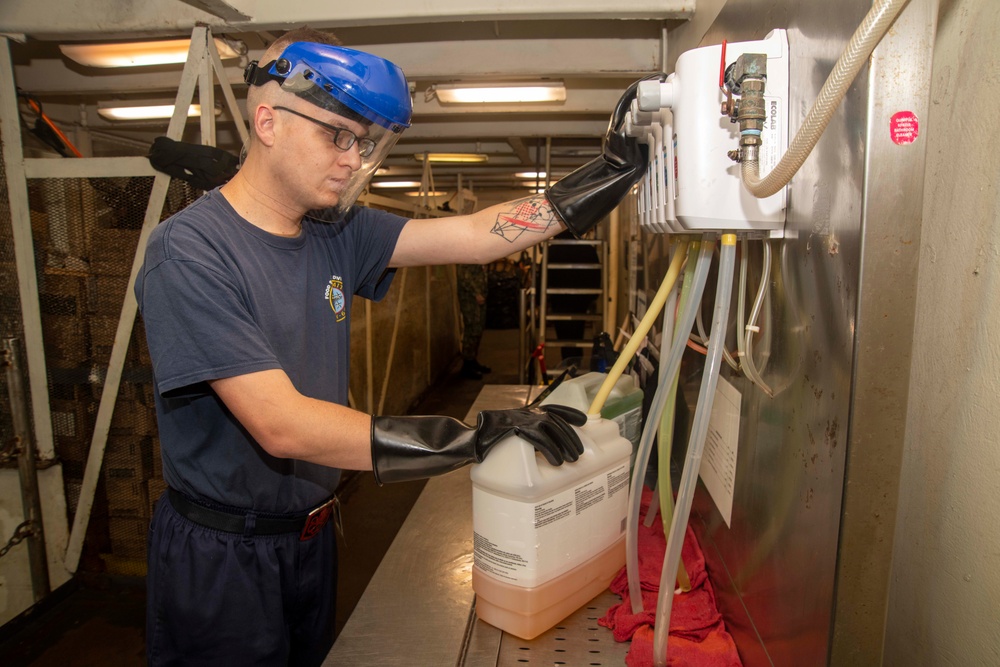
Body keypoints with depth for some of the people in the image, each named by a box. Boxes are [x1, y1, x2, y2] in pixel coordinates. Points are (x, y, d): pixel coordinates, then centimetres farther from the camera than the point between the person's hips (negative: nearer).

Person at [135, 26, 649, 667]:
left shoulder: (337, 232, -4)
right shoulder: (189, 252, -23)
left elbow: (476, 235, -11)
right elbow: (282, 426, -31)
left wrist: (618, 169, -14)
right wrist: (476, 436, -35)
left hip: (312, 534, 6)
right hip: (221, 556, -6)